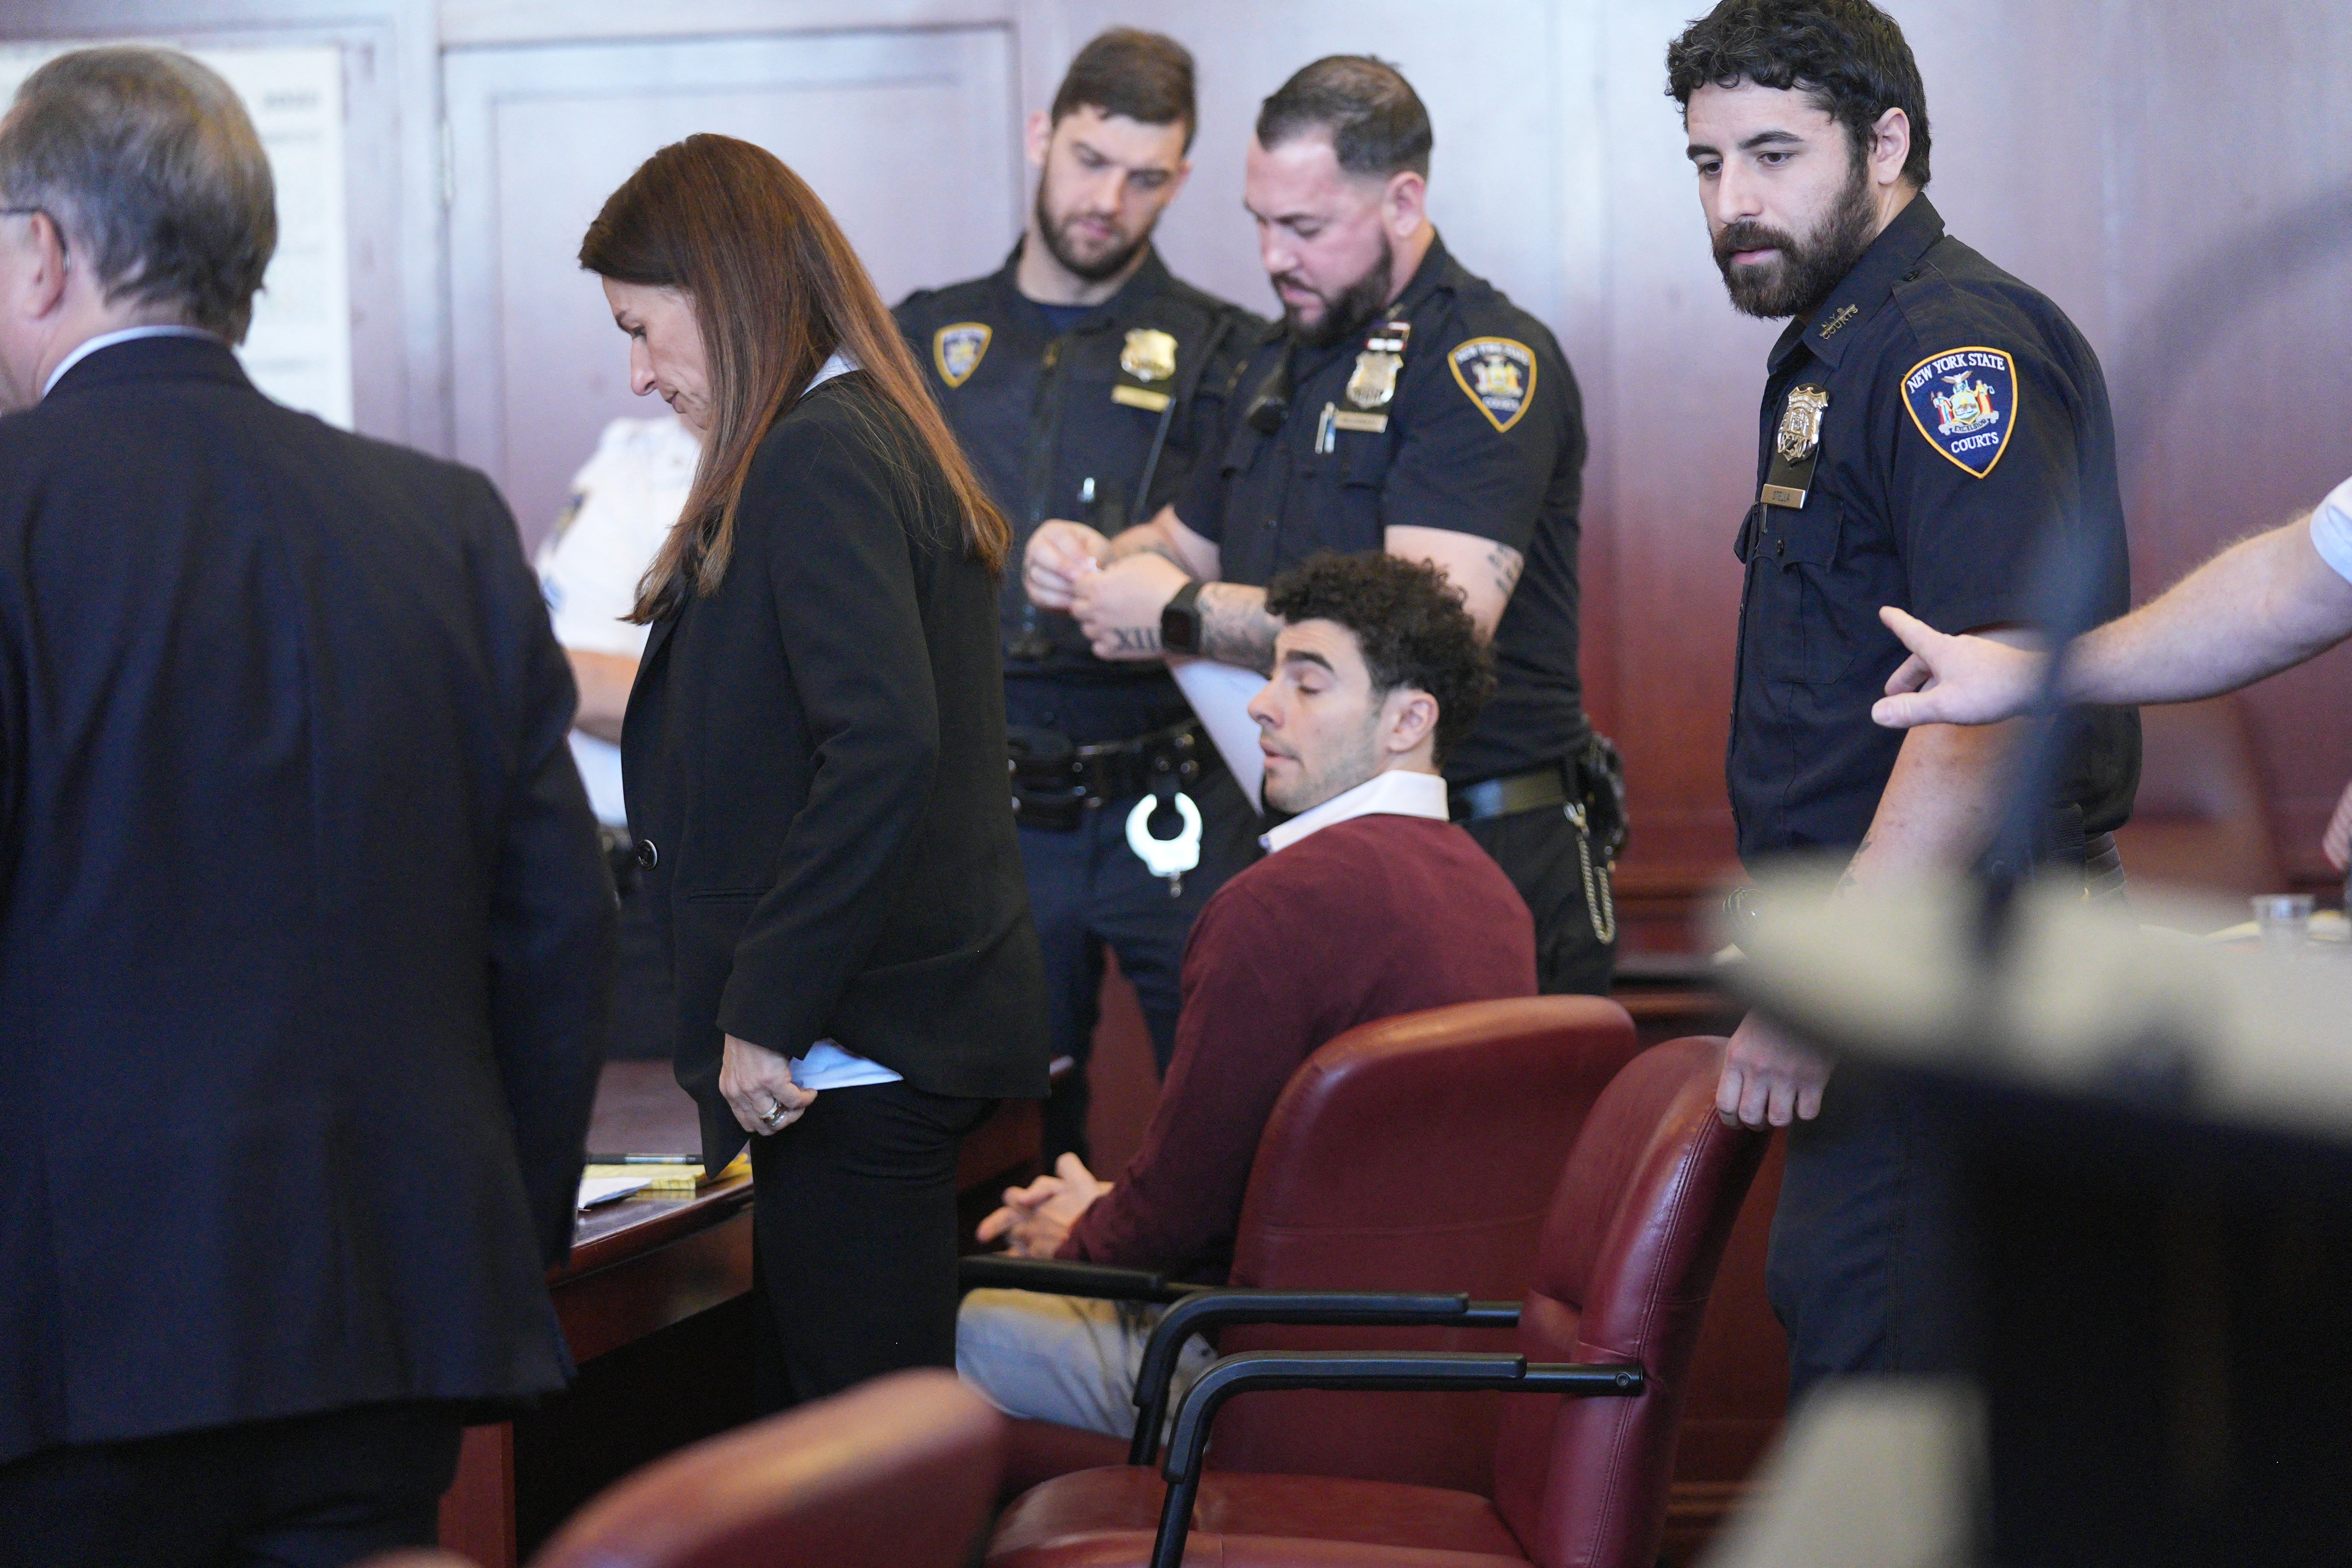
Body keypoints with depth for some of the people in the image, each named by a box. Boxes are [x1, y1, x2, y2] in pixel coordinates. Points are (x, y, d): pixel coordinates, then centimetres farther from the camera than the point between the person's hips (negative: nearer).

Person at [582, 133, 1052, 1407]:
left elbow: (883, 748, -24)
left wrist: (767, 1013, -20)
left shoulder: (812, 464, -14)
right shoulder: (889, 442, 16)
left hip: (850, 1050, -10)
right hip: (926, 1016, 10)